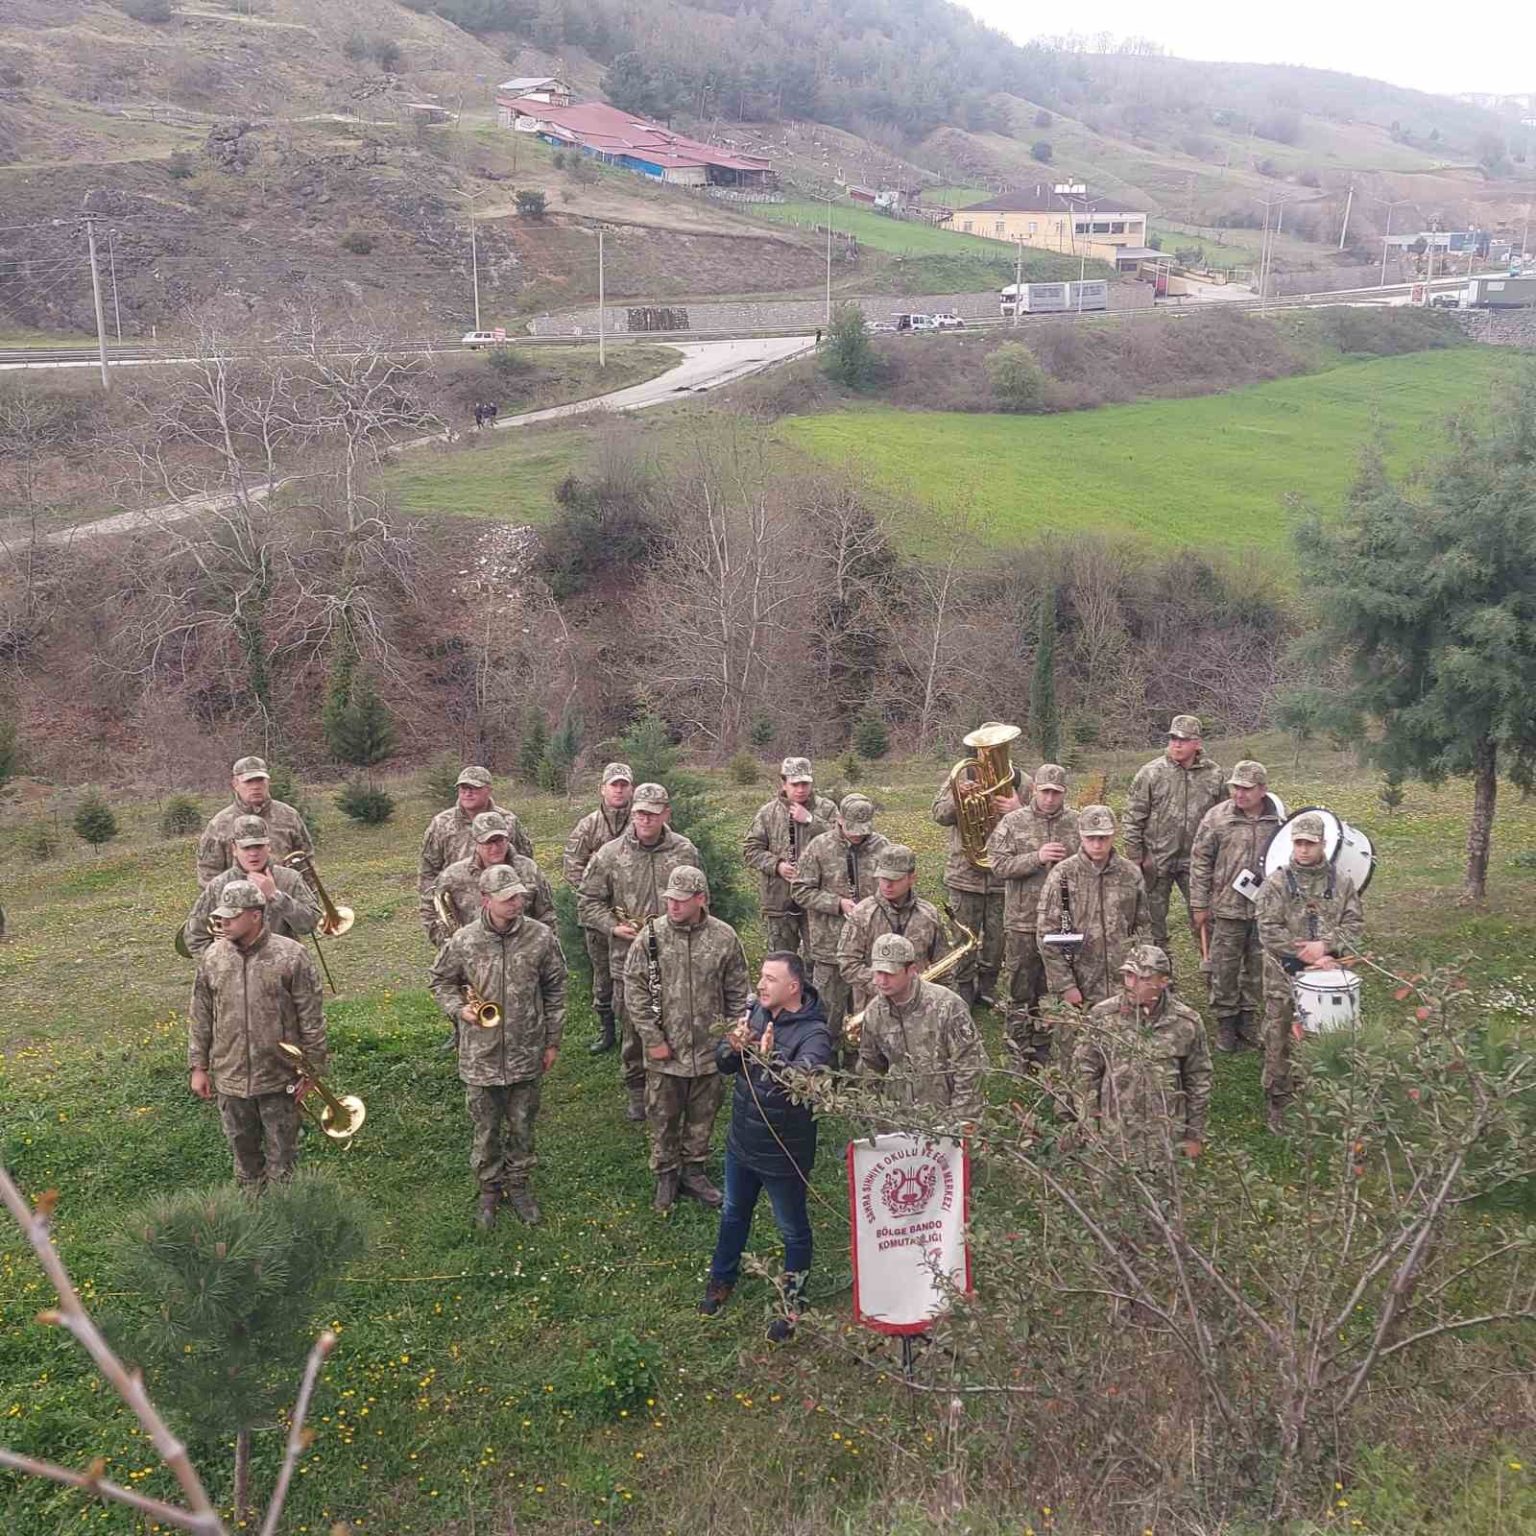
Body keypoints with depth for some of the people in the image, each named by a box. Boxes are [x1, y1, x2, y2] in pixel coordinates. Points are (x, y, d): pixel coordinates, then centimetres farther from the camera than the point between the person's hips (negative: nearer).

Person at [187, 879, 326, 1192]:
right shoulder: (212, 957, -2)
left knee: (281, 1154, 10)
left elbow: (312, 1018, -9)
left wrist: (312, 1069, -7)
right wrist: (198, 1066, 6)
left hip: (279, 1079, -3)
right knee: (243, 1150, 18)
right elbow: (199, 1017, 7)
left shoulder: (291, 956, -14)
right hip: (229, 1077, 4)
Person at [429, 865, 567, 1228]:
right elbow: (442, 981, 5)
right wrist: (459, 1009, -14)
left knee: (522, 1125, 17)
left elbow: (555, 990, 1)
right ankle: (489, 1190, 35)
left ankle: (518, 1184, 38)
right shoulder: (463, 942, -13)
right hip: (480, 1057, -1)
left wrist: (553, 1041, 5)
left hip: (527, 1054, 1)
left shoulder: (541, 937, -10)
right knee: (486, 1129, 14)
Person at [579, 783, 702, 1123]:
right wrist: (614, 927, -13)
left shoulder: (685, 852, 0)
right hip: (629, 959, 0)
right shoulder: (610, 854, -4)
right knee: (632, 1029, 10)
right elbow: (588, 902, 2)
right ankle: (636, 1091, 27)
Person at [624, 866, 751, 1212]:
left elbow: (736, 992, 3)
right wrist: (653, 1038, -9)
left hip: (709, 1049, 1)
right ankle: (666, 1176, 31)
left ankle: (693, 1170, 35)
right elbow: (634, 991, -7)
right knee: (663, 1117, 12)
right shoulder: (651, 936, -11)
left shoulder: (724, 937, -6)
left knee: (703, 1115, 16)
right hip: (665, 1051, -1)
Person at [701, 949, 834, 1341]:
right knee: (733, 1215, 27)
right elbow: (723, 1062, -3)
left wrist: (770, 1059, -58)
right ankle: (721, 1279, 49)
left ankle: (793, 1304, 35)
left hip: (784, 1153, -6)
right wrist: (734, 1047, -26)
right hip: (741, 1141, 6)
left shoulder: (814, 1033, -25)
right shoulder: (758, 1011, -6)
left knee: (793, 1230, 15)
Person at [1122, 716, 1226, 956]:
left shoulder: (1213, 774, 0)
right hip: (1157, 860, -1)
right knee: (1154, 915, 9)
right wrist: (1134, 857, -8)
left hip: (1196, 861, 1)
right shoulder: (1150, 773, -7)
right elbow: (1133, 818, -5)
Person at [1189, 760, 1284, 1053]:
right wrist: (1199, 904, -3)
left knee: (1257, 967, 14)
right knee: (1224, 968, 7)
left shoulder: (1279, 820, -3)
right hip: (1227, 907, -2)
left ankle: (1249, 1017, 31)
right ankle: (1225, 1022, 21)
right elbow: (1200, 861, -2)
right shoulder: (1217, 817, -7)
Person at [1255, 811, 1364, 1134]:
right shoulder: (1276, 884, -5)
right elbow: (1269, 931, -12)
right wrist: (1311, 956, -15)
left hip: (1328, 976, 2)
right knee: (1280, 1040, 3)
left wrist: (1325, 945, -17)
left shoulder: (1341, 883, 4)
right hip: (1285, 977, -2)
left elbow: (1355, 925, -1)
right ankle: (1279, 1103, 15)